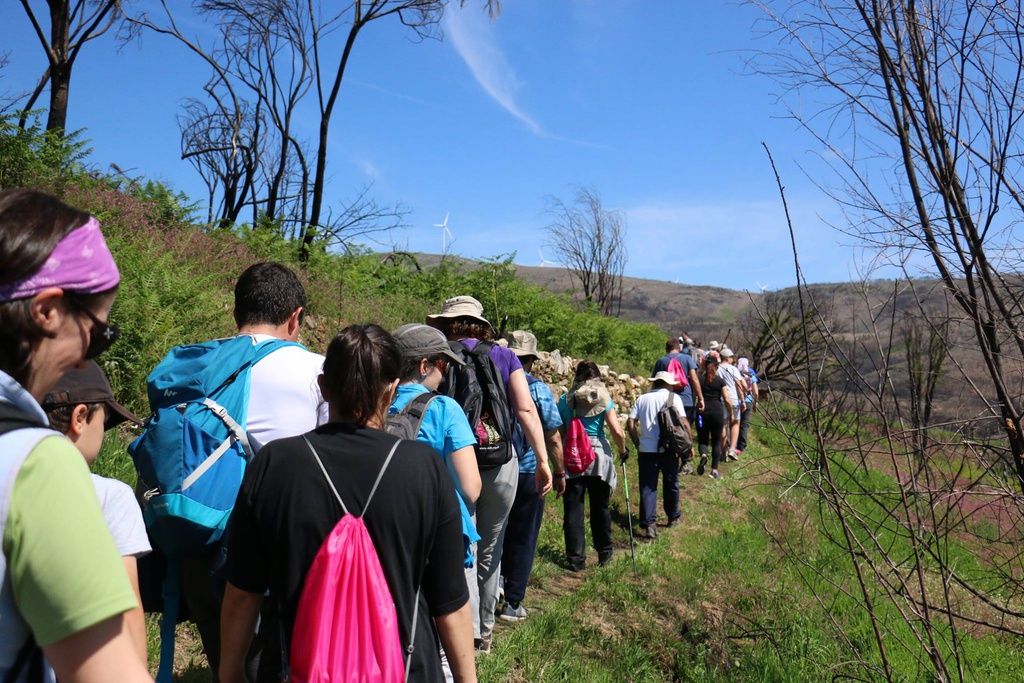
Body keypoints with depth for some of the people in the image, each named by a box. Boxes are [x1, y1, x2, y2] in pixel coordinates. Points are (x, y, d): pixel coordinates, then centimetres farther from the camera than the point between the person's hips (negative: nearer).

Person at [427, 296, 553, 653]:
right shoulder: (505, 356, 6)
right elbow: (526, 410, -3)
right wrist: (543, 460, -3)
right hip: (500, 463, 3)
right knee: (489, 550, 17)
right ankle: (484, 633, 31)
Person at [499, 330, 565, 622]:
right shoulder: (539, 390, -8)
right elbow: (553, 438, -6)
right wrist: (560, 472, 6)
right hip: (529, 473, -2)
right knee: (523, 539, 9)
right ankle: (512, 603, 16)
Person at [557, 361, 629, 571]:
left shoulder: (565, 399, 2)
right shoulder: (603, 399, 0)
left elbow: (559, 432, 2)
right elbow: (617, 431, -8)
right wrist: (623, 451, 9)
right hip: (598, 455, 0)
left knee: (573, 509, 5)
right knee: (600, 507, 15)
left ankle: (576, 559, 8)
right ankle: (604, 553, 28)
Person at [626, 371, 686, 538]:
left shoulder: (642, 399, 9)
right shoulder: (673, 397, 1)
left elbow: (630, 423, 1)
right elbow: (683, 422, -8)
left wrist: (637, 443, 10)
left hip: (646, 449, 1)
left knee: (647, 486, 4)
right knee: (671, 483, 17)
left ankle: (649, 522, -6)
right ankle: (673, 518, 31)